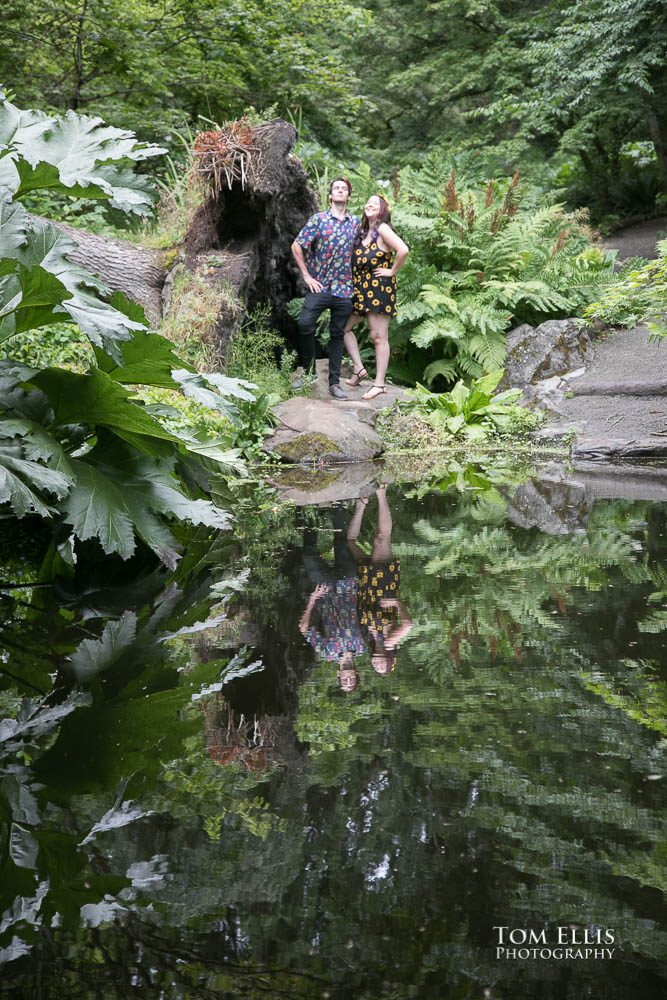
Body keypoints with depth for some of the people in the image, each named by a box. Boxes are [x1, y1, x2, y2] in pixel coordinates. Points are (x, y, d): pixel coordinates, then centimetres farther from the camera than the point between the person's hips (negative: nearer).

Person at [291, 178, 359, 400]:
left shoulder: (355, 222, 9)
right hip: (319, 286, -3)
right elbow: (297, 246, -1)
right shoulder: (318, 219, -1)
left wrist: (355, 274, 9)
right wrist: (306, 276, -4)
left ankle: (334, 382, 12)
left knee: (337, 335, 6)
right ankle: (308, 371, 0)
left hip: (344, 288, 3)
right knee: (305, 324, -18)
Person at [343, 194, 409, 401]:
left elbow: (403, 250, -24)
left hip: (379, 288, -9)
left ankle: (379, 384, -1)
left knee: (379, 337, -5)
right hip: (361, 288, 9)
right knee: (343, 327, 11)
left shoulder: (382, 229, -11)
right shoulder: (363, 231, 14)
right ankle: (359, 369, 18)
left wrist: (392, 271, -14)